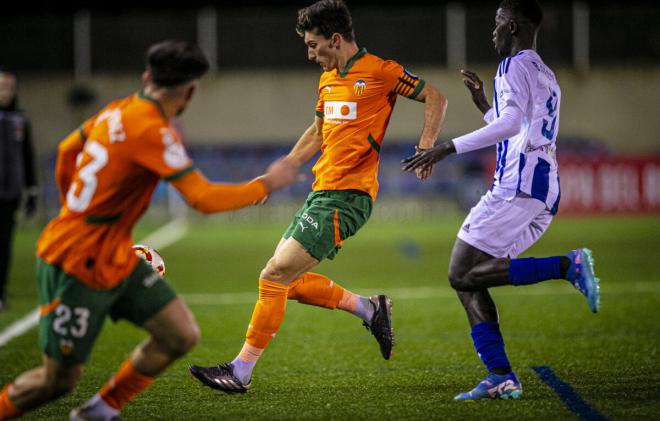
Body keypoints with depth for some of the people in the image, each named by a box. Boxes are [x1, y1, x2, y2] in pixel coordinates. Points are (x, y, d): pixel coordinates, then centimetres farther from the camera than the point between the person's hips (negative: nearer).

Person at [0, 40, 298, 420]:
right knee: (60, 379, -1)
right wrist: (268, 184, -15)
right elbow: (205, 199, -28)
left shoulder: (119, 111, 3)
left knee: (182, 335, 3)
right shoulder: (152, 131, -24)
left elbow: (67, 151, 19)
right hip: (77, 267, -9)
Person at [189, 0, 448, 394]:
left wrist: (426, 147, -16)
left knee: (275, 276, -13)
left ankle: (241, 371, -7)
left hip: (345, 197, -9)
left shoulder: (381, 72, -8)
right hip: (321, 192, 9)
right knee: (289, 280, 8)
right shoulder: (328, 80, 16)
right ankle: (370, 308, 20)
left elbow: (436, 99, -2)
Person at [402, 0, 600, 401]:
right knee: (469, 279, 9)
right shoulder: (547, 76, 25)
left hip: (517, 187, -10)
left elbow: (511, 124, -22)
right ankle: (502, 378, -1)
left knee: (462, 274, -10)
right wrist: (483, 104, 36)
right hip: (545, 193, 10)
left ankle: (567, 266, -17)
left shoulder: (516, 66, -5)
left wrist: (448, 147, -23)